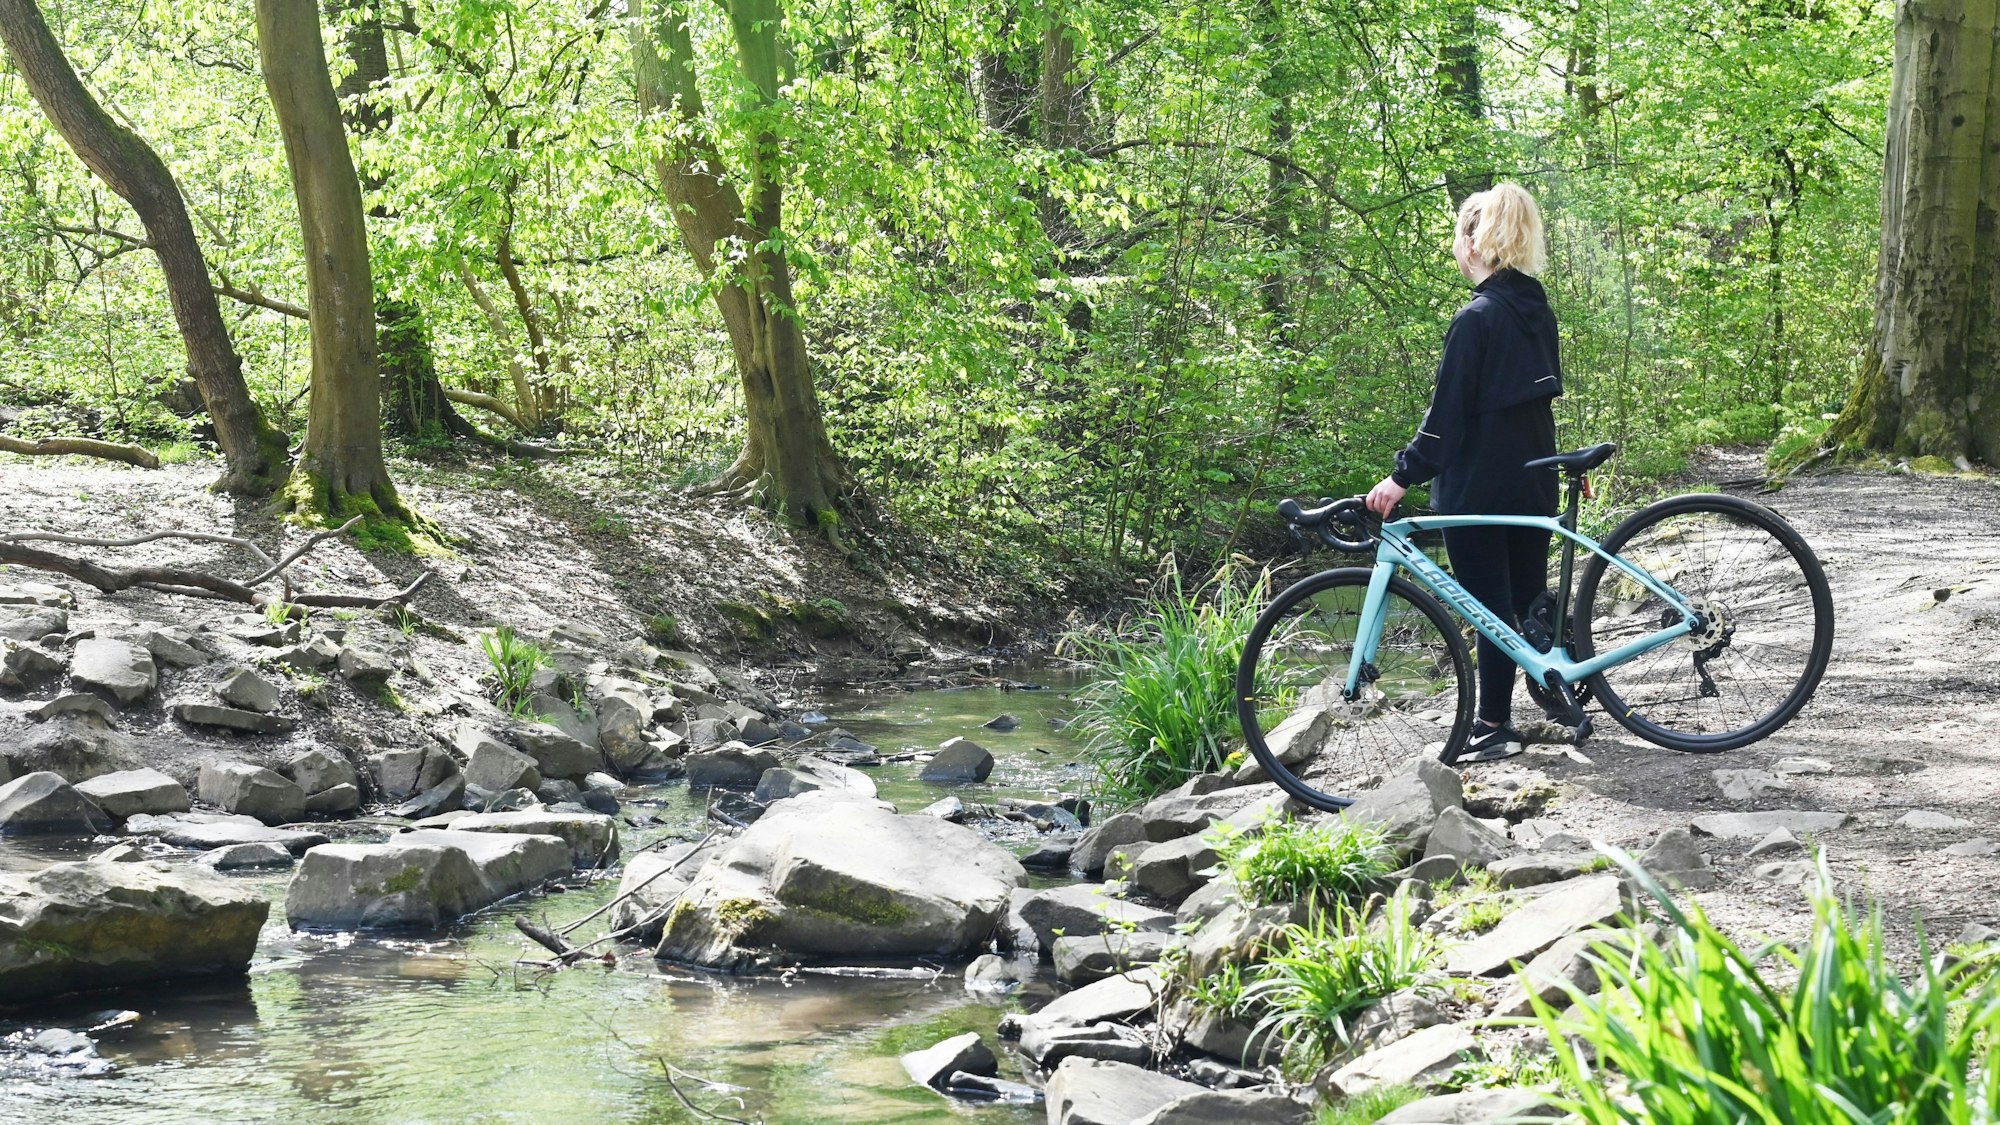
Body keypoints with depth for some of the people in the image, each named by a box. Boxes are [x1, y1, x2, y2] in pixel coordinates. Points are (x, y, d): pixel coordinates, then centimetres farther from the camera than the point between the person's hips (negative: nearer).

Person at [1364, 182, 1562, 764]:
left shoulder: (1477, 317, -17)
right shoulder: (1537, 309, 7)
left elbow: (1446, 410, -19)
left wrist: (1403, 476, -16)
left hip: (1478, 487, -8)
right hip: (1534, 483, 8)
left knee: (1491, 607, -2)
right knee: (1531, 597, 16)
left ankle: (1496, 727, 3)